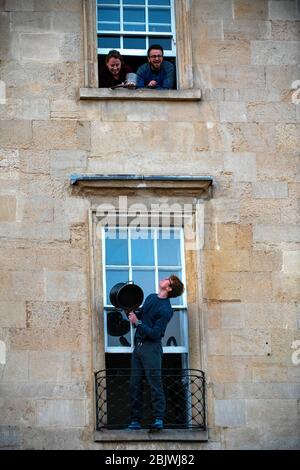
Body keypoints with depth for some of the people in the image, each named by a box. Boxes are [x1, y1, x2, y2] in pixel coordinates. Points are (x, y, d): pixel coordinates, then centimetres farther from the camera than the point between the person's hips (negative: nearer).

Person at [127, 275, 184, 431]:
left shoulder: (165, 310, -12)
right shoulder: (150, 298, 13)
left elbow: (155, 333, -17)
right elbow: (140, 314, 26)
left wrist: (137, 323, -16)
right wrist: (131, 313, 6)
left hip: (151, 348, -8)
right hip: (138, 346, 8)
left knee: (155, 384, -8)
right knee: (134, 385, 6)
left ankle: (159, 419, -6)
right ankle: (135, 421, 10)